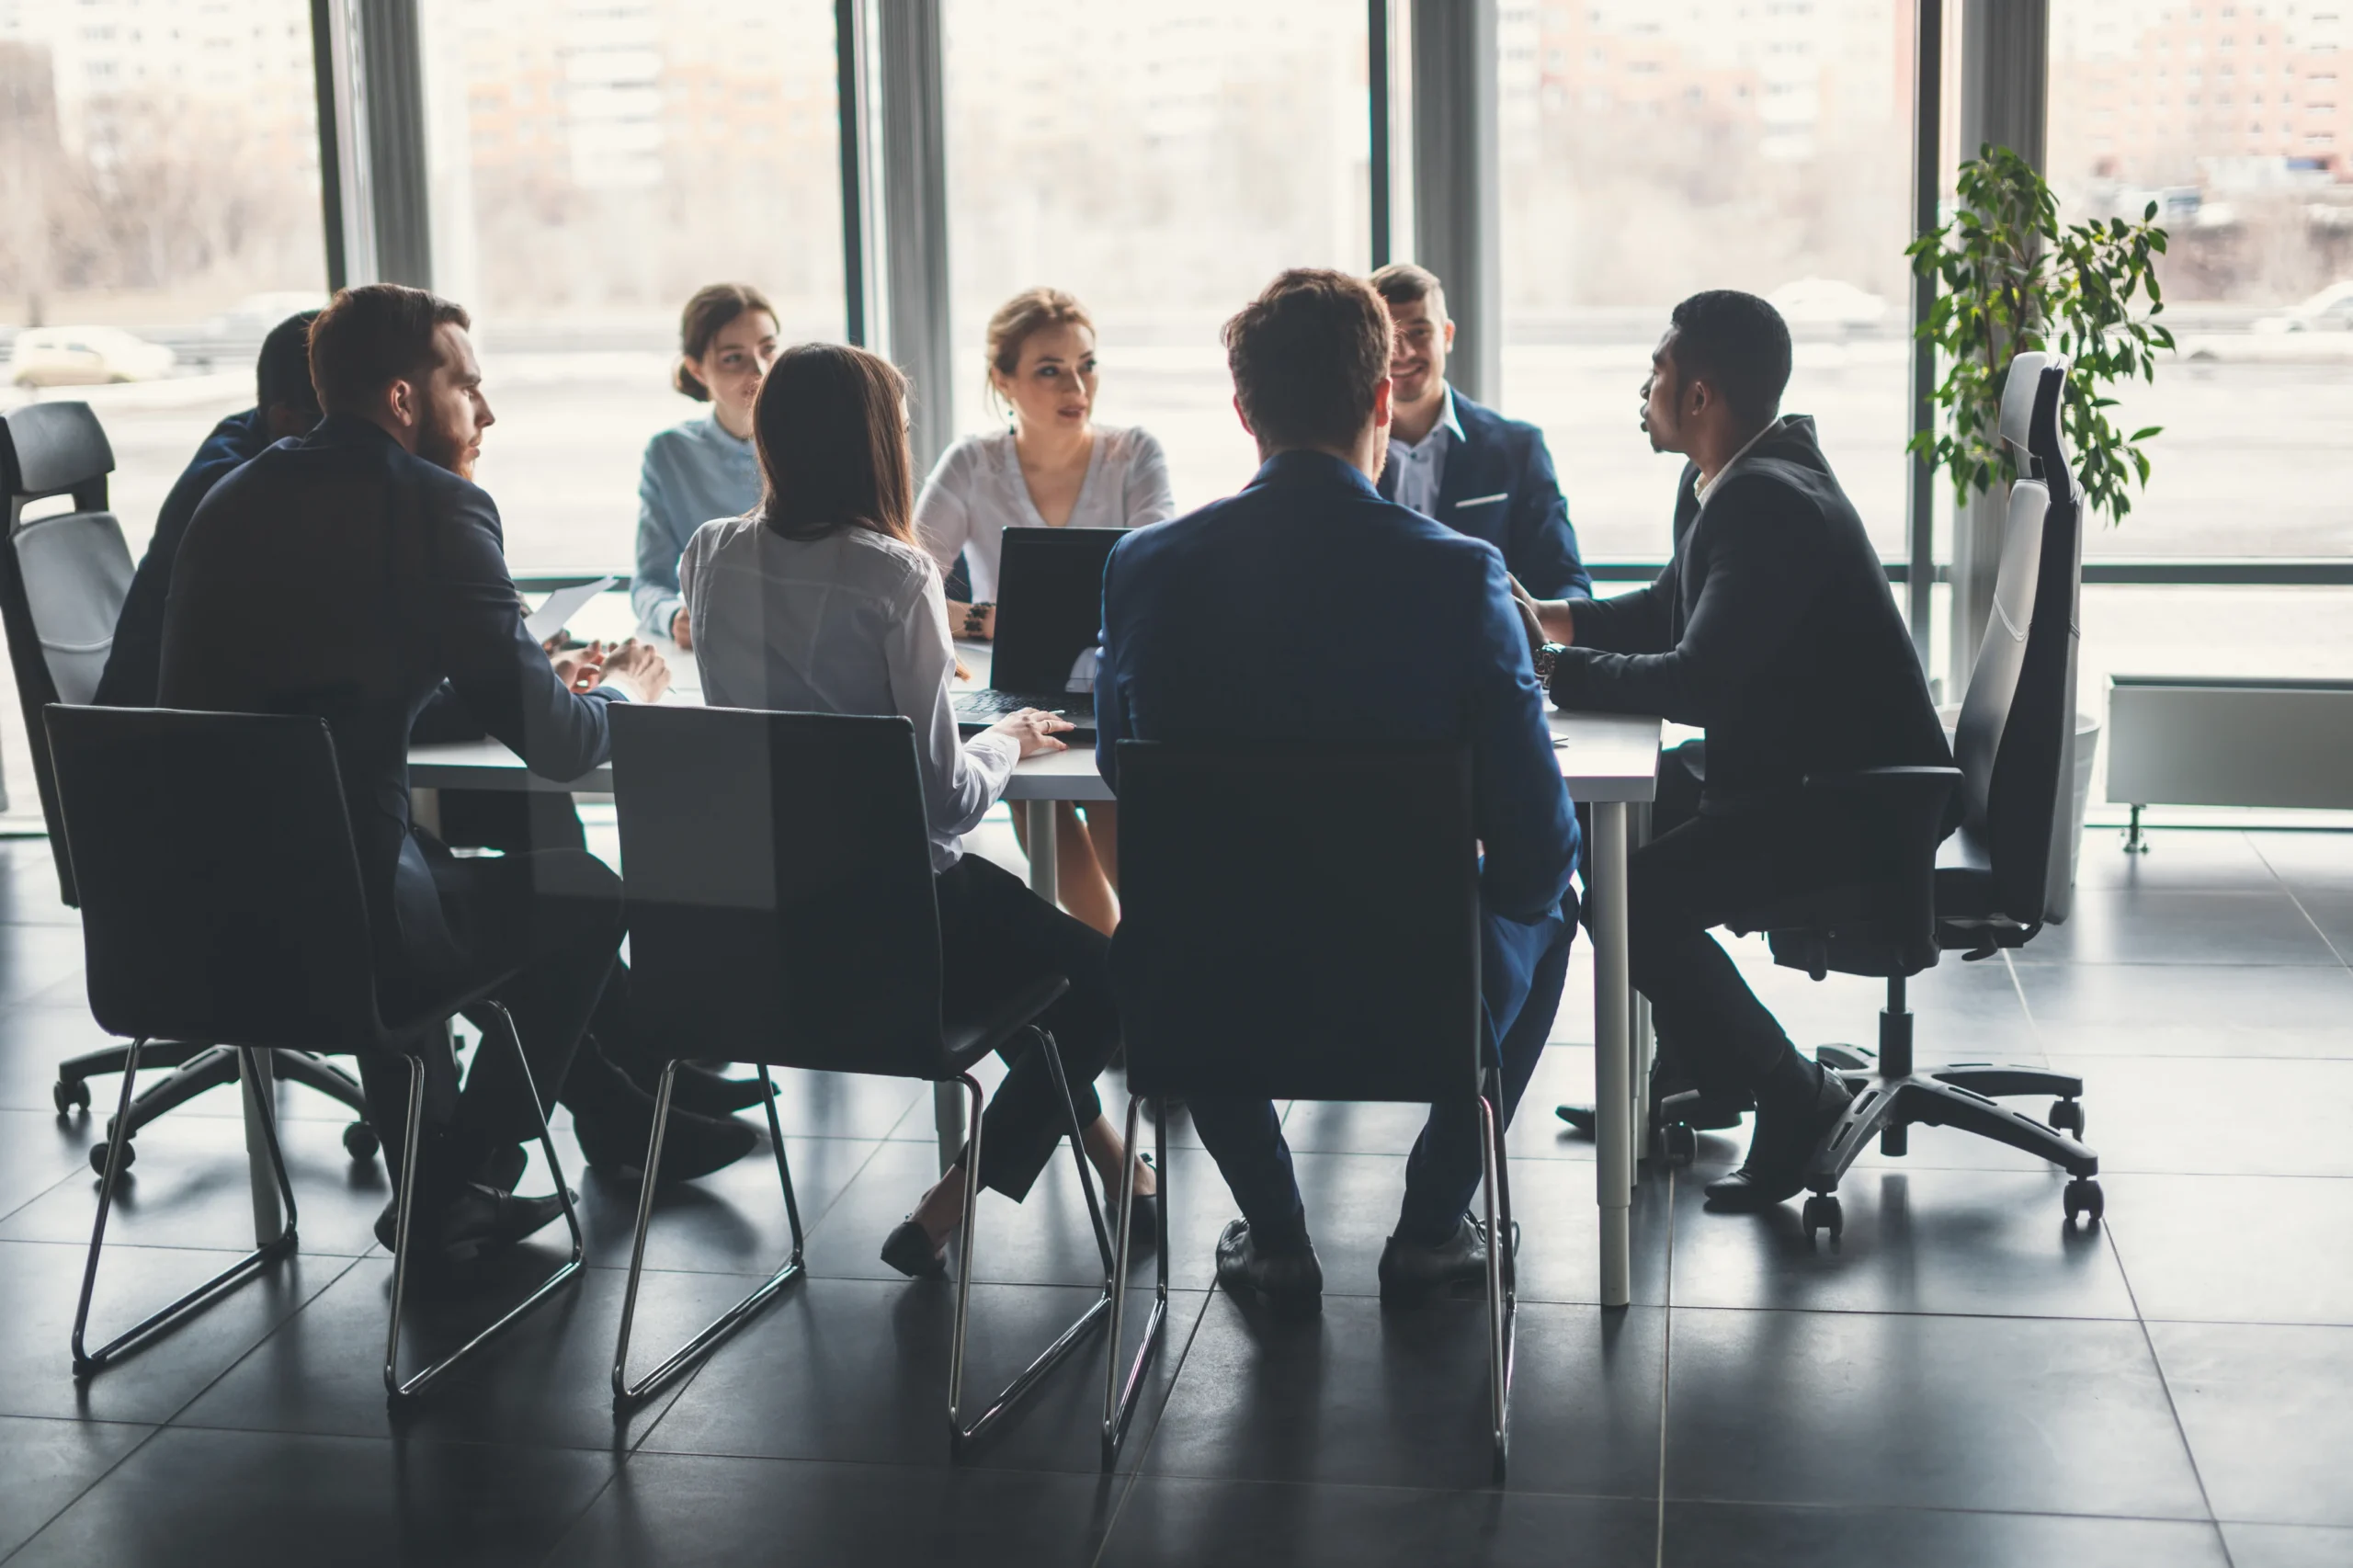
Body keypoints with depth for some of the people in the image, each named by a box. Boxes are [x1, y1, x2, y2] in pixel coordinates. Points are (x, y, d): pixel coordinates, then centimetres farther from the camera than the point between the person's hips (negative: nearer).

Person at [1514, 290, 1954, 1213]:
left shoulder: (1771, 504, -25)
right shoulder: (1728, 482, 7)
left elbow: (1699, 681, -31)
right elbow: (1670, 610, 21)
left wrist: (1551, 669, -22)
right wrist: (1559, 621, 5)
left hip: (1860, 804, -11)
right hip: (1790, 771, 11)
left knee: (1638, 899, -21)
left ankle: (1793, 1099, -4)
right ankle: (1702, 1069, 23)